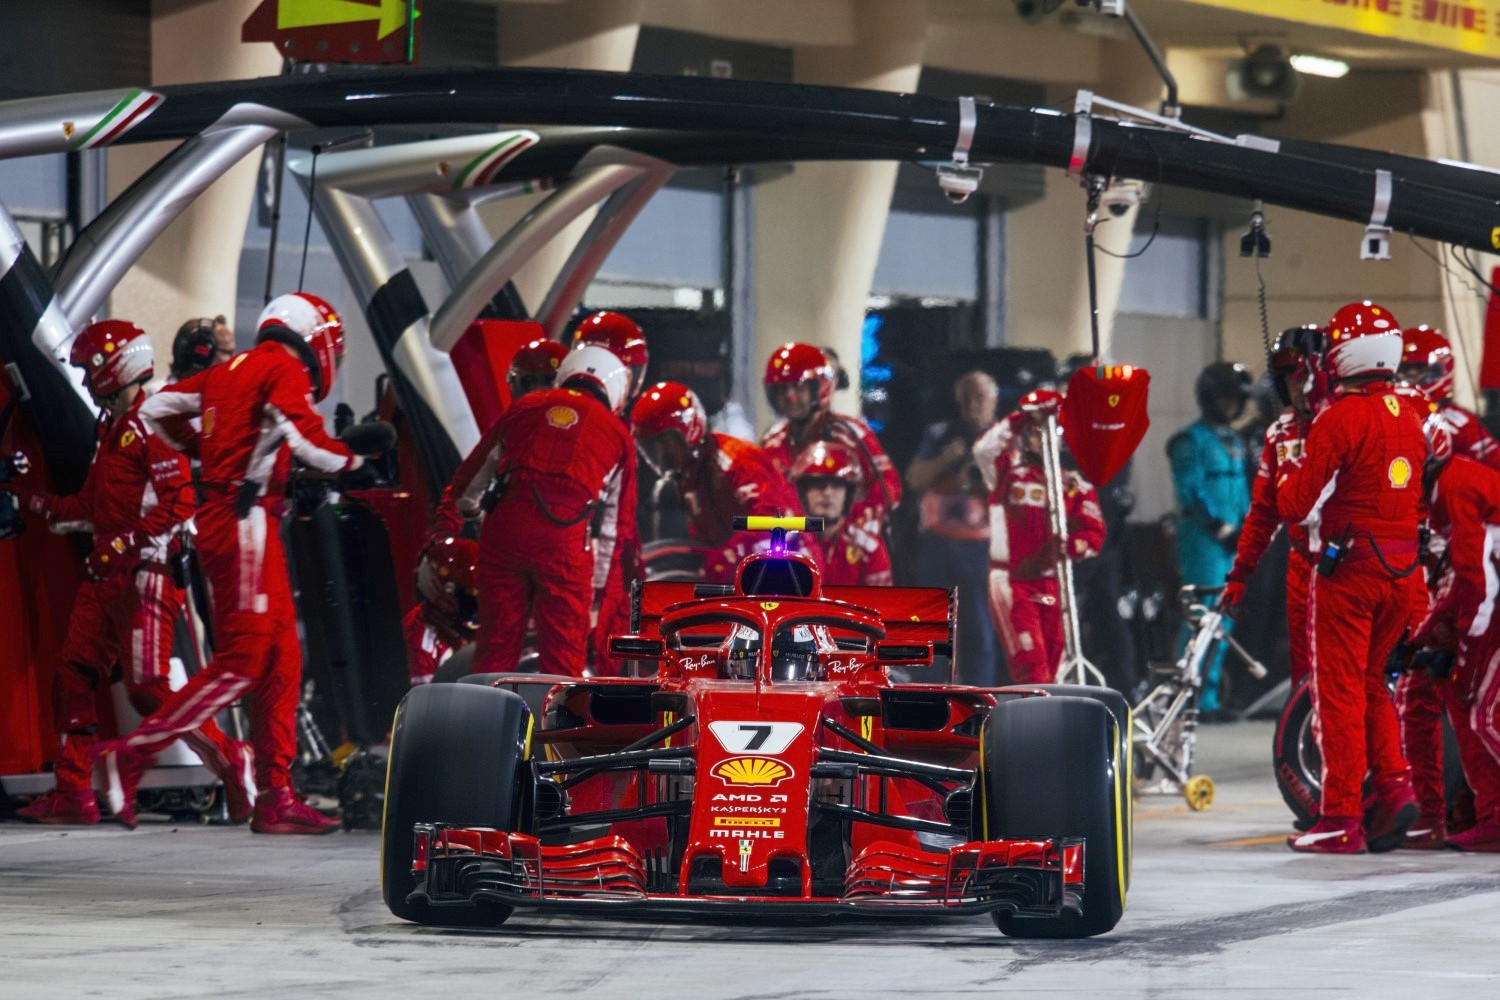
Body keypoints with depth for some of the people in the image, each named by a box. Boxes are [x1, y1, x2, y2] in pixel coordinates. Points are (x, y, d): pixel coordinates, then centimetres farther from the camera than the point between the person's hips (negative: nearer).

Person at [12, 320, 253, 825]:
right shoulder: (111, 428, 20)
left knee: (148, 690, -13)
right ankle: (73, 794, 7)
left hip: (147, 574, -10)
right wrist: (40, 504, 20)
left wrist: (128, 542, -24)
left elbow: (177, 502, -20)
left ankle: (229, 760, -2)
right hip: (106, 574, 10)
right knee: (73, 678, 5)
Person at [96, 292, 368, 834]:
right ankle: (129, 755, -9)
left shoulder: (231, 370, 18)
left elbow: (156, 409, 21)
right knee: (241, 663, -9)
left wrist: (201, 448, 30)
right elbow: (304, 437, -20)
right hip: (245, 520, -9)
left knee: (281, 660, 9)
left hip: (219, 518, 9)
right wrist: (348, 459, -1)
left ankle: (275, 798, 9)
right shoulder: (286, 368, -6)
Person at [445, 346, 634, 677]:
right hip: (566, 542, -2)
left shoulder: (524, 408, 20)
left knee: (496, 642, 11)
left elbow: (470, 482, 25)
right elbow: (614, 520, 19)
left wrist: (469, 508, 47)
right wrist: (597, 583, 28)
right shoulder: (616, 432, 17)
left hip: (505, 529, 2)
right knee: (563, 653, 5)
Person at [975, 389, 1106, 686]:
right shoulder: (1007, 473, 3)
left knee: (1049, 668, 7)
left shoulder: (1075, 486, 10)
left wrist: (1071, 546, -21)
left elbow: (1094, 532, 1)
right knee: (1031, 663, -17)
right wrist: (1021, 419, -26)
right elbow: (984, 451, -19)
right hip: (1011, 583, -4)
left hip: (1052, 585, 4)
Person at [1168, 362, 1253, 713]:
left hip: (1232, 541, 8)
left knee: (1224, 618, 9)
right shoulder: (1192, 441, -7)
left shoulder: (1234, 442, 19)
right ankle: (1194, 695, -10)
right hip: (1202, 540, -8)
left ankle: (1209, 693, 15)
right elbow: (1191, 493, -14)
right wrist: (1221, 529, -16)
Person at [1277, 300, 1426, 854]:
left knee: (1340, 689, 0)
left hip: (1349, 567, -6)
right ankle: (1394, 786, 6)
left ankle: (1342, 819, 0)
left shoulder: (1340, 418, -14)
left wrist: (1292, 478, 6)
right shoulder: (1412, 414, 7)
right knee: (1370, 681, 20)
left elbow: (1294, 505, -13)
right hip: (1404, 571, 6)